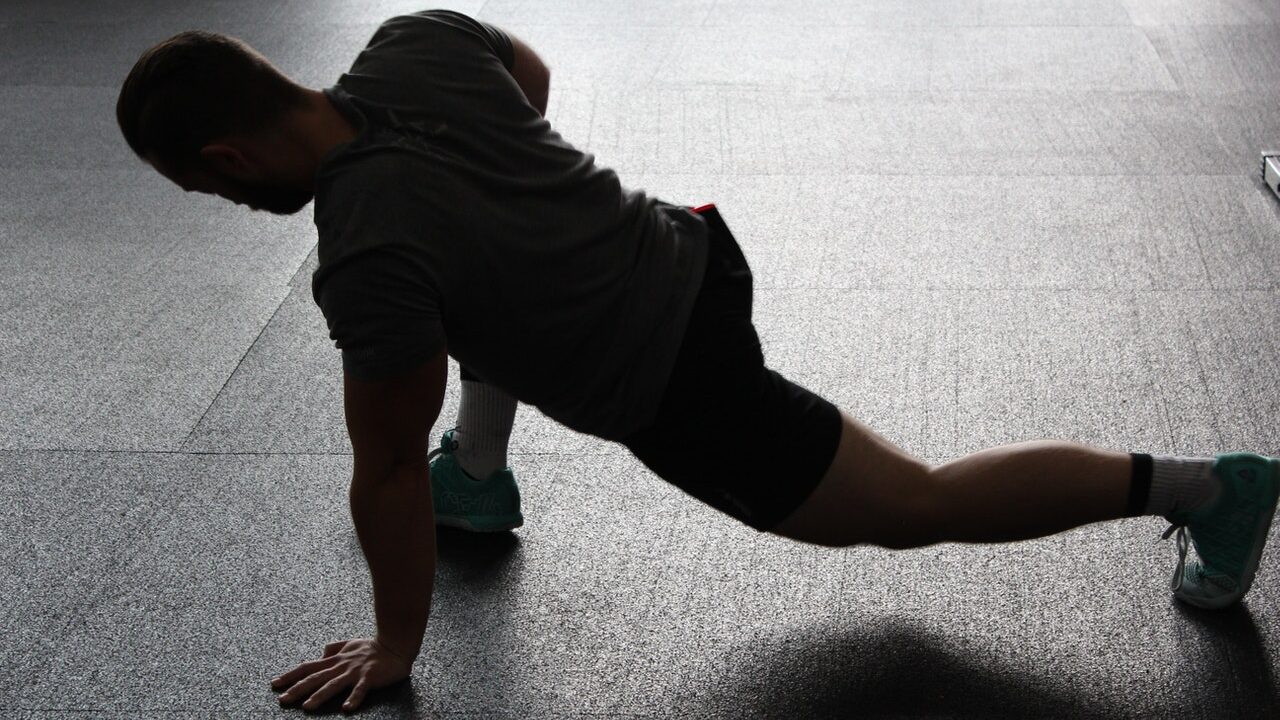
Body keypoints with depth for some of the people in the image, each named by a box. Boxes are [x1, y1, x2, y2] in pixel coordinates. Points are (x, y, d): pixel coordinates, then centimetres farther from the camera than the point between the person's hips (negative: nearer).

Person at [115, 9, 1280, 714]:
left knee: (918, 506, 8)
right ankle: (478, 476, 39)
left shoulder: (371, 259, -30)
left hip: (689, 392, -8)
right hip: (687, 250, 9)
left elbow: (387, 471, -20)